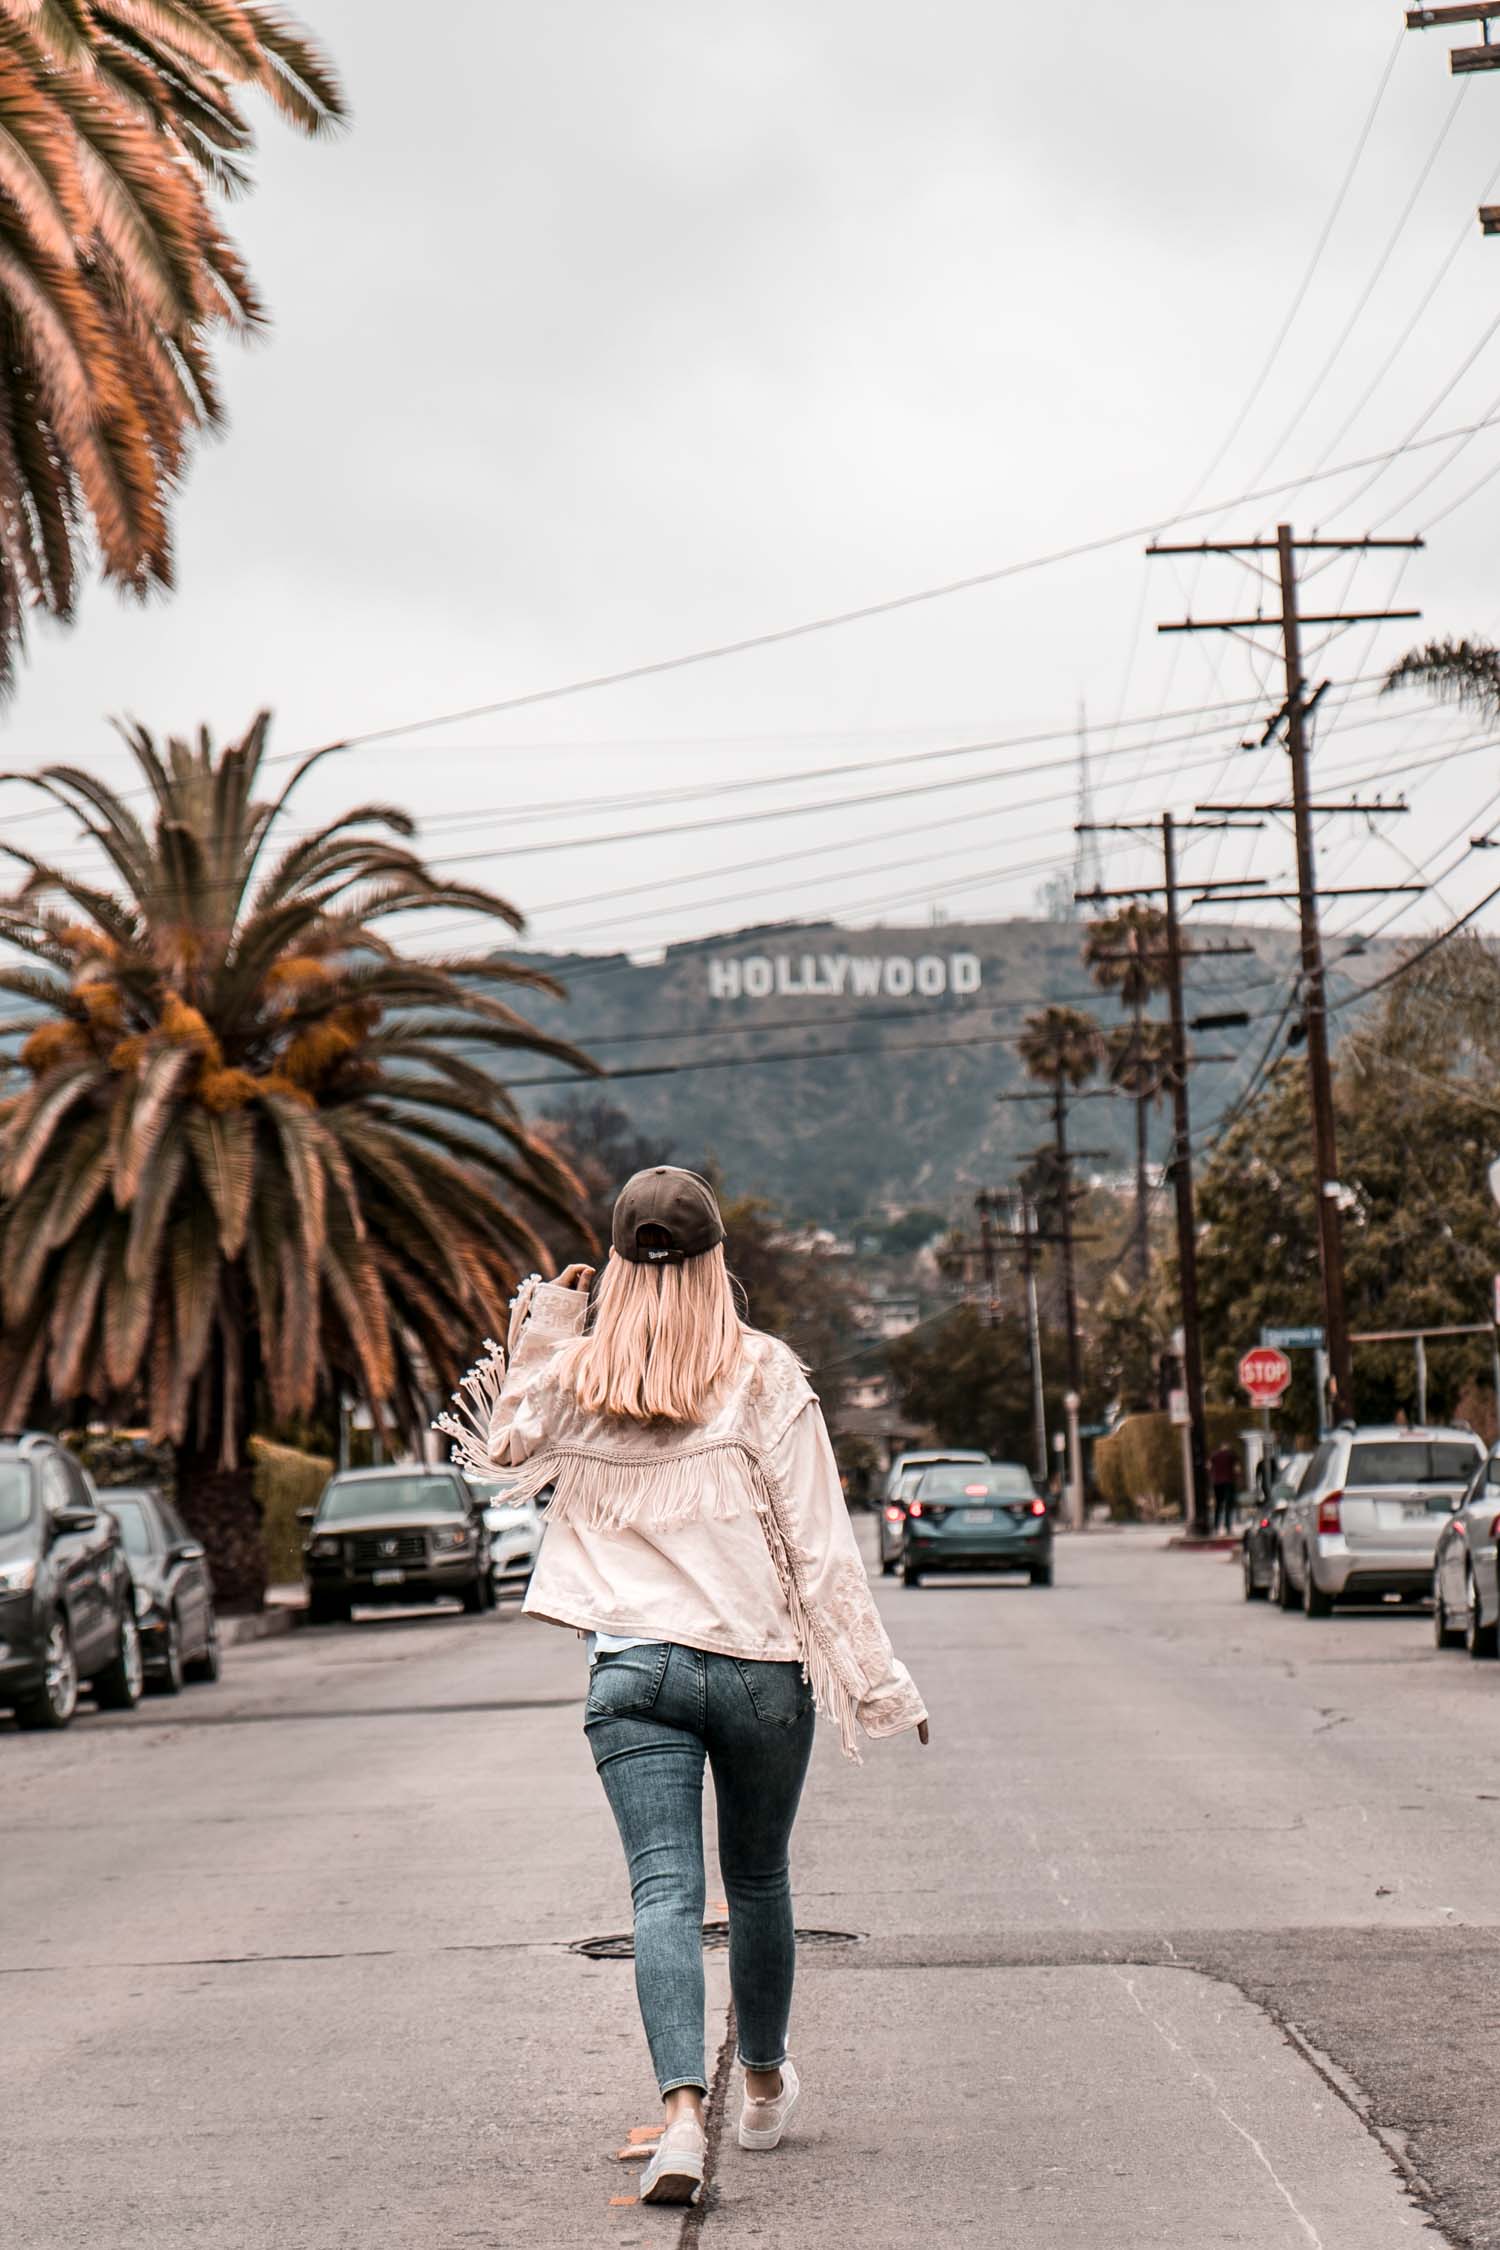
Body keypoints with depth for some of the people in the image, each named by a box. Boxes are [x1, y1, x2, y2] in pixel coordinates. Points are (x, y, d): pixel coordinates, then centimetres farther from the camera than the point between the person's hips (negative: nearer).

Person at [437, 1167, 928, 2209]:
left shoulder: (570, 1379, -1)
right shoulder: (764, 1377, -8)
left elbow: (503, 1448, 22)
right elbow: (820, 1545, -7)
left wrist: (543, 1331, 14)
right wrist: (879, 1681, -1)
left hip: (631, 1668, 1)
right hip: (759, 1665, 0)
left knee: (664, 1891, -5)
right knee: (759, 1879, 18)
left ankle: (683, 2107, -24)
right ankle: (765, 2085, 37)